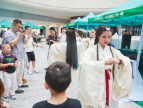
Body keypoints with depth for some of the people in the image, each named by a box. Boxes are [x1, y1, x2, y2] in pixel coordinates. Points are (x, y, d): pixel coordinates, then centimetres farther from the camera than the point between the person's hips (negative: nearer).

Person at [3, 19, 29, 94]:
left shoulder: (18, 33, 12)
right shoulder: (7, 33, -10)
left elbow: (25, 42, 14)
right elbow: (12, 44, -23)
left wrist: (23, 36, -3)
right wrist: (19, 35, -16)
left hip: (21, 56, 8)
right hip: (15, 57, -8)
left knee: (21, 71, 18)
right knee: (15, 73, 0)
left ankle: (19, 84, 35)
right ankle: (15, 88, 12)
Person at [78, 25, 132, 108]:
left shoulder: (112, 50, 4)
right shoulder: (91, 50, -11)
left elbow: (127, 61, 0)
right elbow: (84, 63, -26)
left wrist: (119, 61, -23)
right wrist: (103, 62, -34)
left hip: (110, 84, 4)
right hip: (96, 85, -4)